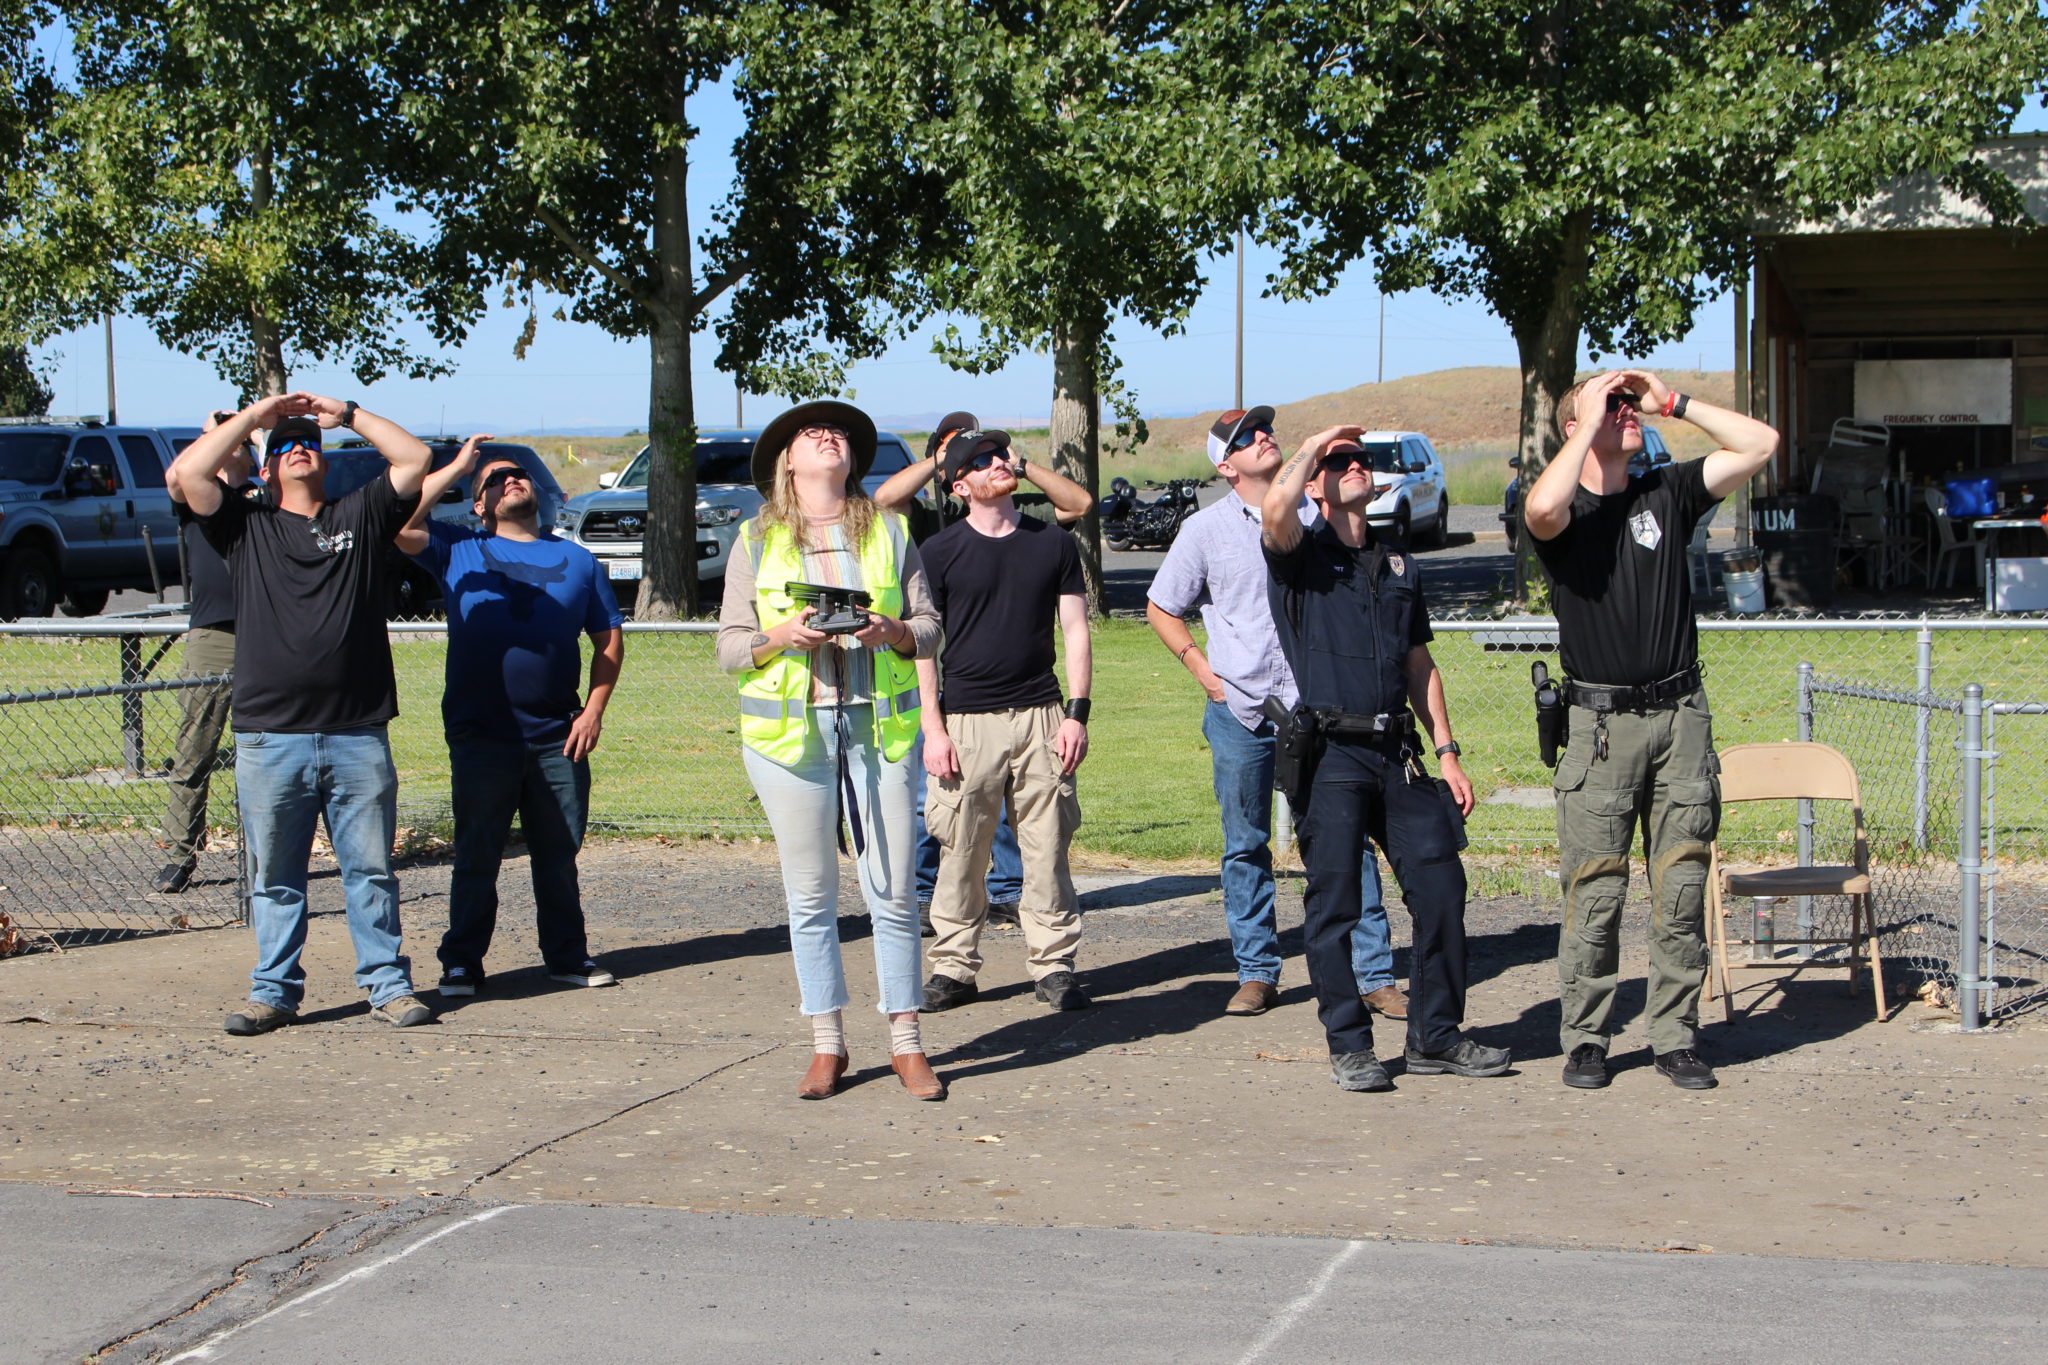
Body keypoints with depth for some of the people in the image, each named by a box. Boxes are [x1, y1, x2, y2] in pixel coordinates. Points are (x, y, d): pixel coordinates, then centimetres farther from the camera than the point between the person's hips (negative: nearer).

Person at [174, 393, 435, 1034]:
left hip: (357, 735, 0)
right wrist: (254, 416, 5)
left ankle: (389, 984, 11)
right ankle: (275, 990, 14)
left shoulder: (360, 515, 13)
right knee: (274, 878, 5)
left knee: (371, 870, 4)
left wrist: (346, 414, 9)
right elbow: (187, 475, -1)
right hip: (268, 737, 0)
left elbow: (414, 459, 6)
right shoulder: (246, 525, 12)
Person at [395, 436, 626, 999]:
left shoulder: (577, 560, 13)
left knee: (559, 856, 7)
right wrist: (458, 466, -4)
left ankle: (568, 956, 18)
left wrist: (594, 708, 1)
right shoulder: (459, 551, 7)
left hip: (557, 738, 2)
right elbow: (398, 524, -10)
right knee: (476, 856, 3)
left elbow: (610, 639, 14)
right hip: (480, 736, -2)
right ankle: (461, 963, 11)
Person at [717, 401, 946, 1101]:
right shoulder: (756, 541, 8)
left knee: (894, 892, -1)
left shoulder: (888, 532, 10)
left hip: (879, 726, 0)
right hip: (789, 729, 0)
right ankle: (827, 1045, 13)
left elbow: (929, 627, 9)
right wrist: (783, 635, -13)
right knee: (810, 894, 3)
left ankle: (906, 1043, 9)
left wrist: (893, 633, -12)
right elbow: (730, 646, 6)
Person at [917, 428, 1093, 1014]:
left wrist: (1077, 714, 2)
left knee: (1047, 847, 1)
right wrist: (933, 728, -5)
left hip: (1041, 717, 2)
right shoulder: (941, 552, 3)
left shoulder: (1053, 543, 10)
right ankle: (954, 967, 11)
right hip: (967, 720, -1)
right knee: (962, 851, 0)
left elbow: (1075, 630, 10)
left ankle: (1054, 965, 10)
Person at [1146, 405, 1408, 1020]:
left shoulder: (1316, 513, 6)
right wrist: (1203, 669, 3)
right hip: (1239, 709, 0)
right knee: (1246, 847, 6)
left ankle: (1374, 975, 0)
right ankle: (1256, 973, 17)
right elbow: (1161, 608, 13)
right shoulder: (1206, 529, 3)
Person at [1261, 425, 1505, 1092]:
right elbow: (1275, 510, -24)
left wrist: (1447, 754, 13)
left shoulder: (1400, 563, 19)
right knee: (1333, 904, -2)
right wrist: (1312, 447, -7)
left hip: (1399, 754, 5)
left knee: (1441, 889, 2)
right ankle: (1349, 1045, 9)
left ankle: (1435, 1037, 14)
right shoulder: (1302, 554, 2)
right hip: (1330, 755, -5)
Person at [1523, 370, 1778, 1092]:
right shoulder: (1565, 509, -1)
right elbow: (1542, 510, -27)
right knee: (1594, 895, -3)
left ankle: (1676, 1037, 11)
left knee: (1682, 891, 3)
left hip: (1680, 714, 3)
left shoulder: (1668, 492, 10)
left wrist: (1673, 401, 3)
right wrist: (1591, 421, -14)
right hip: (1601, 724, -3)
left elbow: (1760, 443, 6)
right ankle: (1586, 1039, 7)